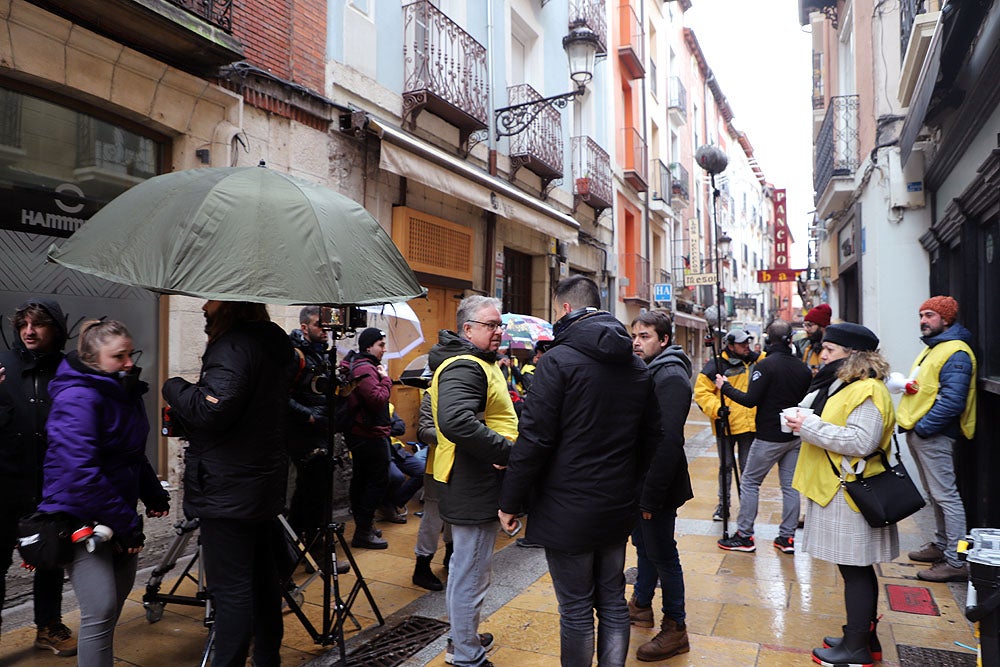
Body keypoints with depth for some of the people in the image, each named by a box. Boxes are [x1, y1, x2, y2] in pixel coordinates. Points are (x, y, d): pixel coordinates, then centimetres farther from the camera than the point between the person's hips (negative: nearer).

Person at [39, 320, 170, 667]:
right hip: (81, 516, -9)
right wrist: (126, 524, -23)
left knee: (119, 592, 18)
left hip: (118, 513, 9)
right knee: (100, 611, -11)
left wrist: (154, 495, 11)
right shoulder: (77, 398, -20)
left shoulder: (126, 392, 7)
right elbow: (81, 472, -25)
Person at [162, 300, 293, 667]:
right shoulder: (277, 343, 11)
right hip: (265, 486, 9)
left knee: (230, 589, -2)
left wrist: (174, 387, -7)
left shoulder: (235, 345, -17)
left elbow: (212, 410, -25)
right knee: (263, 578, 18)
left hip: (229, 493, -9)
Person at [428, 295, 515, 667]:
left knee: (464, 567, 24)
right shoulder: (464, 367, -21)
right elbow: (456, 421, -36)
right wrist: (508, 451, -29)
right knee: (472, 574, 3)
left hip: (472, 485, 12)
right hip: (474, 488, -12)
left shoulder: (477, 363, 15)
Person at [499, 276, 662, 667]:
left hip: (568, 513, -6)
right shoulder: (637, 367, 6)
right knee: (613, 603, 18)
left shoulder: (559, 360, -16)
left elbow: (535, 439, -19)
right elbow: (652, 436, 12)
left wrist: (511, 501, -10)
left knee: (576, 610, 8)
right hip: (618, 507, 7)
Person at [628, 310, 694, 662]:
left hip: (659, 486, -9)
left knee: (662, 554, 4)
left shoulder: (671, 376, -20)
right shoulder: (647, 371, 10)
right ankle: (641, 606, 39)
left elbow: (668, 441, -26)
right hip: (640, 481, 9)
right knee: (644, 544, 21)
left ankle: (675, 630, 19)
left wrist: (652, 495, -24)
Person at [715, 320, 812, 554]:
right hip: (795, 436, 6)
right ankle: (787, 537, 16)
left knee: (749, 482, 3)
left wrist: (725, 387, -8)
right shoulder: (803, 367, 4)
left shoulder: (766, 365, -15)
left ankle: (744, 535, 7)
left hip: (769, 437, -6)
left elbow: (751, 400, -19)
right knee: (790, 485, 11)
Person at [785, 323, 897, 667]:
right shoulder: (839, 384, 16)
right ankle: (863, 637, 31)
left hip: (850, 495, -10)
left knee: (855, 571, 1)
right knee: (858, 570, 19)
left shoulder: (866, 391, -17)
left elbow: (861, 442, -27)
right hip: (835, 489, 10)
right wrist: (804, 422, 9)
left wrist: (811, 427, -22)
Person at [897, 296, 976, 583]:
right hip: (918, 433, 10)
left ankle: (957, 562, 3)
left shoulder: (956, 353, -15)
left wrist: (923, 427, -22)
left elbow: (952, 401, -24)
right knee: (934, 493, 19)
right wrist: (910, 423, 11)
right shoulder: (931, 348, 17)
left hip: (934, 436, -10)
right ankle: (941, 545, 32)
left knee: (945, 496, -4)